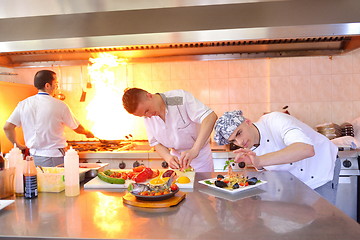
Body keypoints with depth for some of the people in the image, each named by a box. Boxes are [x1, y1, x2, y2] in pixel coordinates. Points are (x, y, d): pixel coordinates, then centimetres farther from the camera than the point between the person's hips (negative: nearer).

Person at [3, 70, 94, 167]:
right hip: (55, 158, -5)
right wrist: (87, 133, 23)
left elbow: (7, 127, 1)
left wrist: (19, 145, 15)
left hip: (34, 156, 5)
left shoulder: (23, 104, 0)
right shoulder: (59, 105, -10)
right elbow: (77, 128, 2)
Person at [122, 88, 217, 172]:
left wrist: (194, 150, -43)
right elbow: (156, 142, 1)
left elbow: (210, 116, -35)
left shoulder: (180, 98, -25)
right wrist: (168, 157, -21)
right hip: (176, 158, 4)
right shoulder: (147, 116, -8)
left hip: (200, 155, -3)